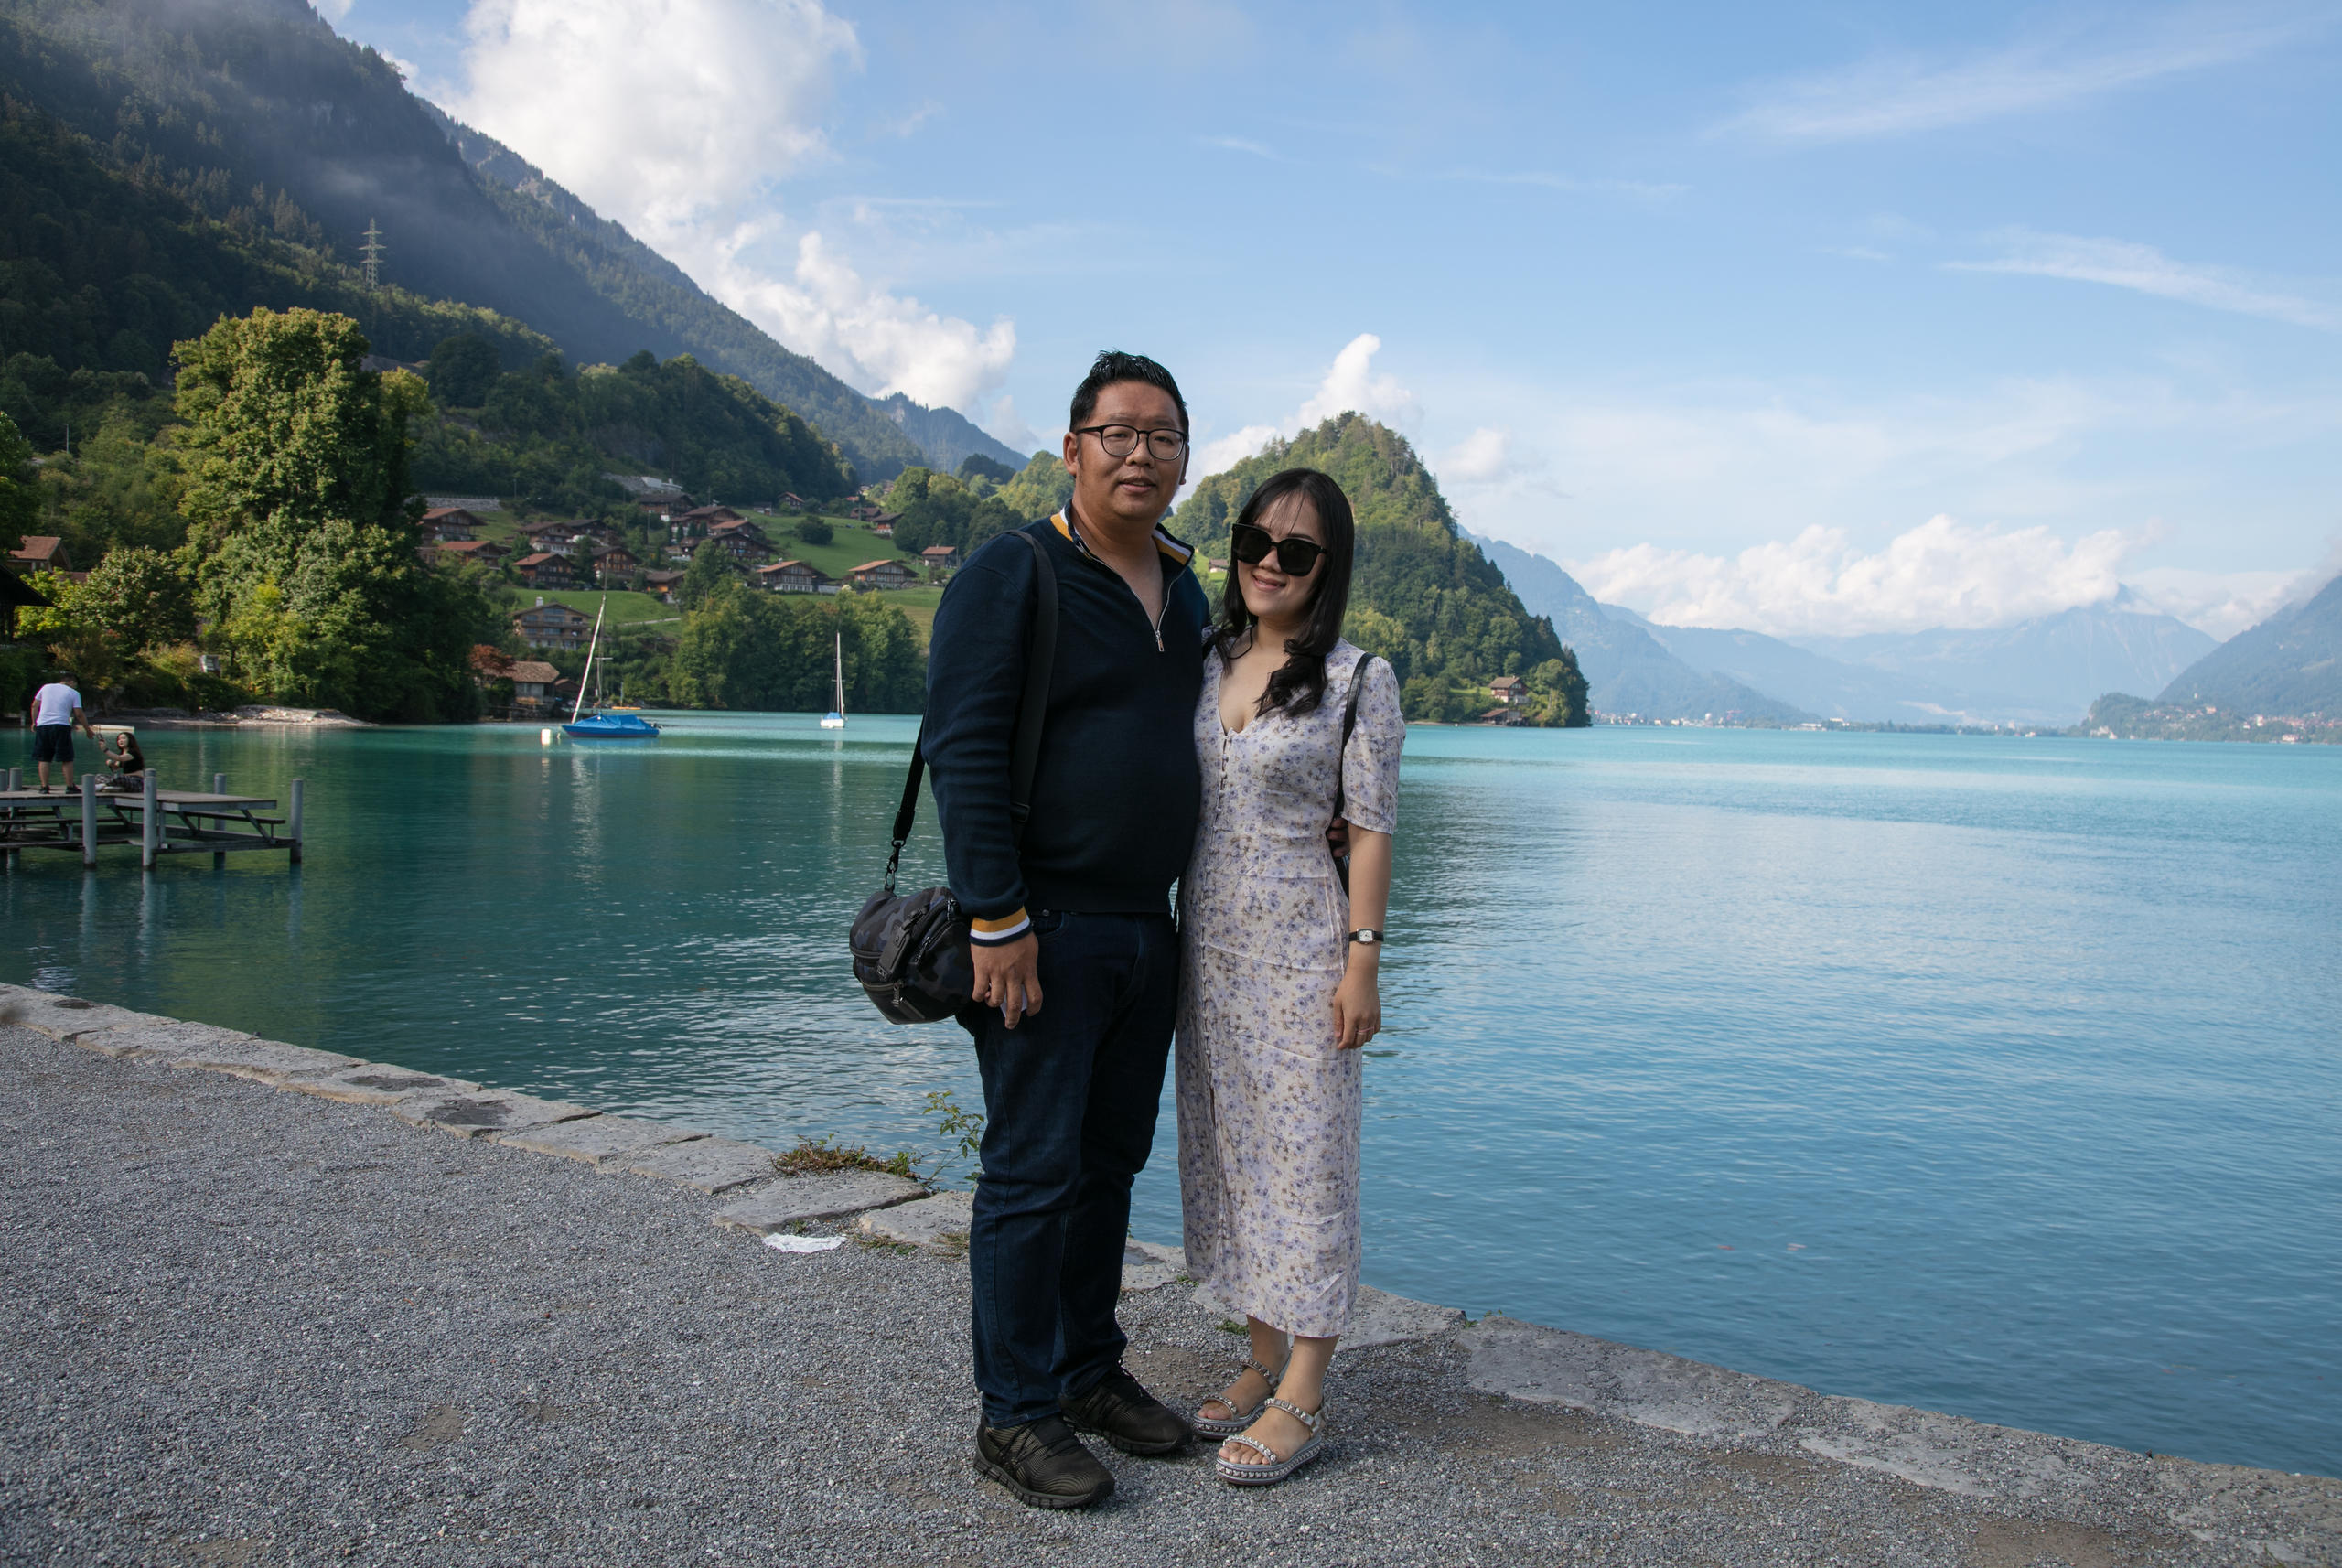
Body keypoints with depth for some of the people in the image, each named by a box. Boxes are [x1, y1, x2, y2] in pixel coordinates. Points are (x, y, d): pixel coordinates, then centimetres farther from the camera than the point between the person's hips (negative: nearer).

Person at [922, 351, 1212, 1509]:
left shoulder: (1188, 597, 15)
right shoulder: (1010, 575, -8)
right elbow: (963, 750, -15)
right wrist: (997, 919, -20)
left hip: (1147, 930, 7)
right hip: (1044, 927, -7)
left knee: (1111, 1162, 15)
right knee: (1032, 1171, -1)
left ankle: (1092, 1375, 29)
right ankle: (1014, 1416, 11)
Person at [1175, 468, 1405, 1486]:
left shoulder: (1358, 680, -6)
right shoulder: (1206, 665, 9)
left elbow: (1371, 830, -8)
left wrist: (1362, 961, -13)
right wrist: (1167, 939, 12)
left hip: (1300, 953, -6)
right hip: (1207, 946, 6)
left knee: (1306, 1155, -1)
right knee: (1227, 1149, 12)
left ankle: (1302, 1402, 9)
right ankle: (1263, 1359, 27)